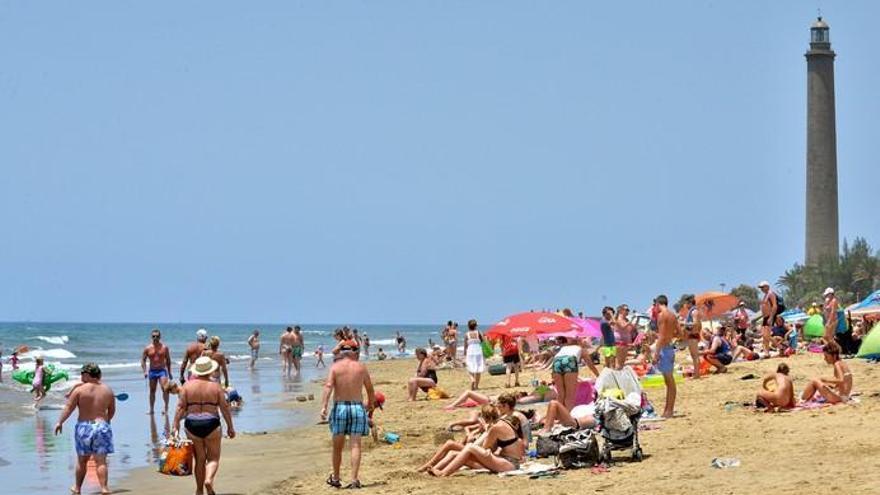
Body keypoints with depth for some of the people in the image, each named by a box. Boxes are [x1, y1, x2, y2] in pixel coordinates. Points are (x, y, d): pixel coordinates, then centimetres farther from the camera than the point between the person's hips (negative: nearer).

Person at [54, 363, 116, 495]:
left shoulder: (79, 390, -7)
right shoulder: (108, 390, 4)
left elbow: (68, 407, -8)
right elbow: (112, 411, 14)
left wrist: (60, 422, 0)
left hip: (84, 426, -1)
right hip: (102, 426, 1)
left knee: (82, 460, 13)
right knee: (101, 460, -1)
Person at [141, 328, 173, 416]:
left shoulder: (164, 347, 1)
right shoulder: (148, 348, 2)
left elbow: (168, 360, 9)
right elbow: (143, 360, 6)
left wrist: (169, 372, 8)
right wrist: (145, 371, -7)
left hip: (162, 370, -2)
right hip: (152, 371, 2)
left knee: (164, 388, -18)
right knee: (152, 390, 9)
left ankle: (166, 408, -17)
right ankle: (151, 409, 18)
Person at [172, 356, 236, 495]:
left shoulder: (187, 386, 0)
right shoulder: (216, 386, -2)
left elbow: (181, 407, -4)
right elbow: (225, 408, -2)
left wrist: (175, 426, -1)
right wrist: (230, 427, 5)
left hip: (192, 425, 2)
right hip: (211, 424, -2)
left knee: (199, 458, 13)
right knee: (213, 458, 7)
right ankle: (209, 480, -19)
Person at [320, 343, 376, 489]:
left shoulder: (335, 367, 0)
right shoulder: (361, 367, 5)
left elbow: (328, 386, -14)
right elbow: (370, 388, 16)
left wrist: (324, 407, -20)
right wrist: (371, 403, 35)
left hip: (339, 407, 0)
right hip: (357, 407, 0)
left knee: (337, 447, 12)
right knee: (355, 445, -4)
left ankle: (335, 478, 24)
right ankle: (354, 479, -13)